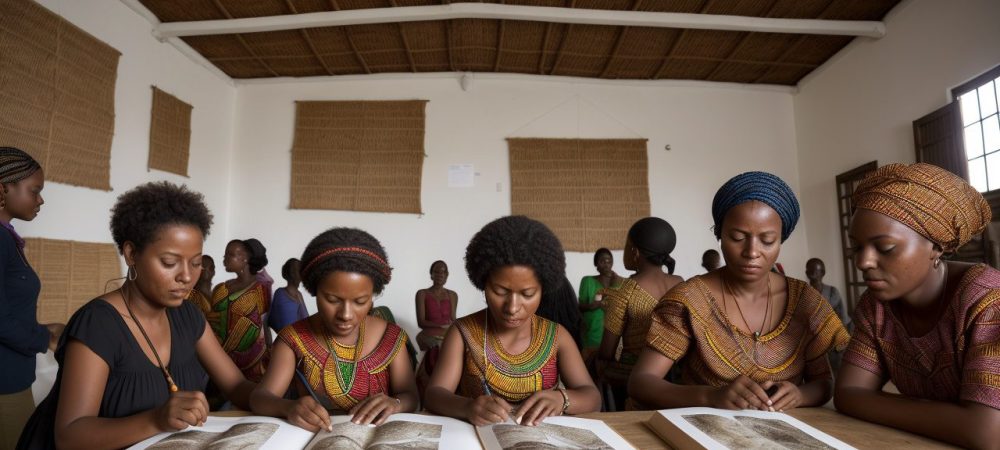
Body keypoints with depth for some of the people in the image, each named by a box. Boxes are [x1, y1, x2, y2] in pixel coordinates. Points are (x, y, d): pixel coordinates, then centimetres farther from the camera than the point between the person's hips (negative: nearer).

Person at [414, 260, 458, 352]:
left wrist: (450, 327, -9)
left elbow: (453, 320, 14)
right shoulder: (422, 294, 8)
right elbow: (421, 322, 1)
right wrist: (441, 326, -12)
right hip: (430, 335, -4)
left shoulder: (452, 295, 17)